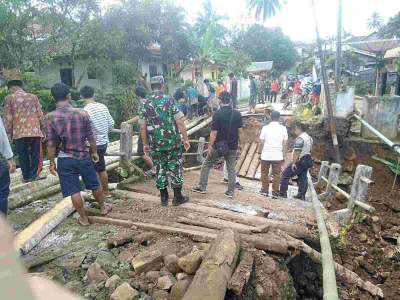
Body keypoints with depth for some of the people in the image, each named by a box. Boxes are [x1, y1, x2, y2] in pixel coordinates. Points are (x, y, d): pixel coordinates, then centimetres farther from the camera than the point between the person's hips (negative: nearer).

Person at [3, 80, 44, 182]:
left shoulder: (9, 98, 2)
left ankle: (26, 176, 13)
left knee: (23, 155, 9)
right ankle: (34, 175, 9)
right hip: (35, 131, 1)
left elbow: (8, 117, 1)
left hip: (19, 132, -1)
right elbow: (40, 114, 7)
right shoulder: (33, 97, 8)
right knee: (35, 154, 9)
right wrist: (42, 129, 13)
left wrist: (8, 132, 7)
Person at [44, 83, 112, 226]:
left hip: (65, 159, -1)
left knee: (74, 191, 10)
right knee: (94, 185, 19)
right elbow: (90, 137, -4)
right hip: (84, 156, 1)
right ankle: (103, 208, 37)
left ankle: (84, 218, 21)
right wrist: (94, 152, 10)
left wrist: (52, 162, 2)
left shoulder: (49, 117, -12)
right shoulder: (82, 113, -10)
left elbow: (51, 143, -9)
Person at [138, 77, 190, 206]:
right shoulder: (170, 101, -7)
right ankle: (177, 197, 17)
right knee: (175, 169, 9)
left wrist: (145, 144, 13)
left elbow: (143, 127, 3)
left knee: (160, 170, 12)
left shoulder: (145, 104, 1)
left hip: (156, 145, 3)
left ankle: (163, 198, 21)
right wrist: (186, 139, -3)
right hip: (173, 143, -2)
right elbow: (180, 122, -11)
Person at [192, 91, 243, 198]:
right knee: (231, 169, 13)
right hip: (232, 146, 4)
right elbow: (240, 130, 5)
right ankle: (230, 191, 17)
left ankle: (202, 187, 18)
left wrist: (210, 146, -6)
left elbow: (214, 132, -15)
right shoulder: (237, 114, -1)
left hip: (218, 146, -3)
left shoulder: (217, 114, -15)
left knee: (206, 165, 14)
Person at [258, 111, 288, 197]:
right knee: (276, 174, 9)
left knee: (264, 173, 13)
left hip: (266, 155, -1)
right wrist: (284, 156, 8)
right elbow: (285, 144, 0)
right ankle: (275, 192, 12)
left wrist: (259, 153, 7)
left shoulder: (265, 128, -4)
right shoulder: (283, 128, -1)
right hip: (278, 156, 1)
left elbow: (261, 143, -4)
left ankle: (265, 190, 19)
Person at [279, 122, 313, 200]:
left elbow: (297, 152, -23)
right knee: (303, 178, 11)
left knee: (285, 174, -3)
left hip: (300, 161, -10)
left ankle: (282, 193, -1)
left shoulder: (300, 138, -17)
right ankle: (301, 195, 14)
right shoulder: (309, 137, 16)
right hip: (307, 161, 10)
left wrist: (293, 163, -23)